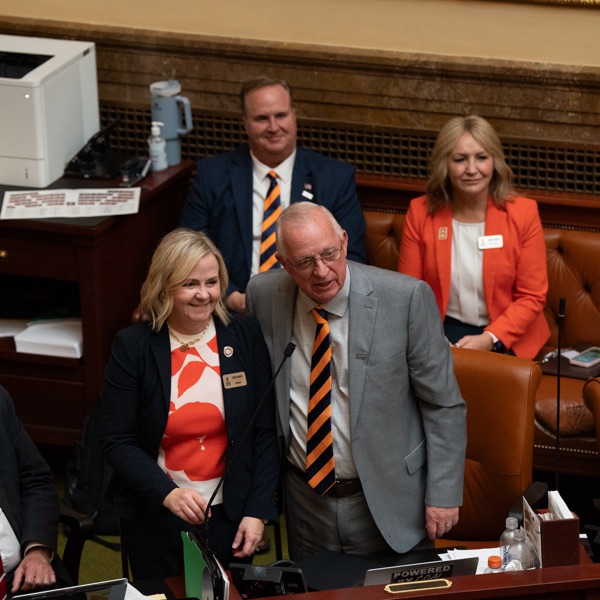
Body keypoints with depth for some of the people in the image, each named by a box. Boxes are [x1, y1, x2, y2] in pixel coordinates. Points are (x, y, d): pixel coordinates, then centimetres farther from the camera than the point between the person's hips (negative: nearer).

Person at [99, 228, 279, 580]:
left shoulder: (245, 336, -3)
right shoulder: (132, 347, -8)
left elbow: (264, 432, 0)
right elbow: (117, 442, -8)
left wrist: (258, 511, -7)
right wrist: (167, 494, -22)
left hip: (232, 516, 1)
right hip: (156, 521, -1)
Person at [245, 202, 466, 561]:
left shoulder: (405, 298, -17)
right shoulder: (263, 296, -6)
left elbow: (444, 405, -10)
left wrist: (444, 494, -11)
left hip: (387, 502, -3)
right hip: (304, 500, 3)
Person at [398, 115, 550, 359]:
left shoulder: (523, 213, -4)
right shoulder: (420, 212, 0)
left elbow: (532, 296, -3)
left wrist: (490, 339, -17)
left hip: (506, 339, -1)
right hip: (443, 331, 1)